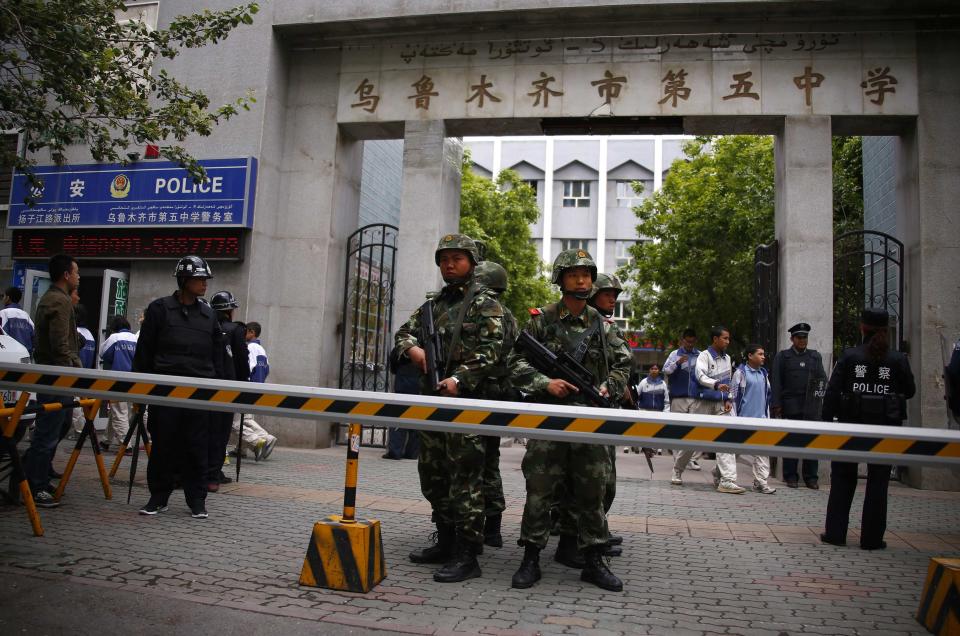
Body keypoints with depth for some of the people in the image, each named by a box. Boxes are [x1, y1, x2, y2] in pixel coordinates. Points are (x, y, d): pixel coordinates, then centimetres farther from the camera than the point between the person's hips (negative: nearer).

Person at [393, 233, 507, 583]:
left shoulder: (485, 303, -2)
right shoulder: (433, 304, 20)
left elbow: (491, 351, -12)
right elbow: (404, 333, 20)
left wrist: (459, 379, -23)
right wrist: (413, 348, -4)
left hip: (467, 400, -8)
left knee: (465, 479, -6)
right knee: (432, 476, 14)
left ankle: (466, 555, 1)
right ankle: (446, 543, 27)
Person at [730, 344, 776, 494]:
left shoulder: (764, 373, 13)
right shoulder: (741, 372, -5)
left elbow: (767, 396, 19)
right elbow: (733, 396, -6)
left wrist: (767, 416, 15)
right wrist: (734, 418, -9)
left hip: (761, 419, 5)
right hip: (744, 419, -5)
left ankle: (760, 482, 2)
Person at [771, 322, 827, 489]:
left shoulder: (815, 356, 18)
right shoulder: (782, 357, 9)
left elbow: (823, 378, 15)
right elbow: (776, 382, 3)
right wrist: (776, 405, -6)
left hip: (812, 406, 2)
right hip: (791, 406, -2)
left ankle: (811, 477, 9)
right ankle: (791, 476, 9)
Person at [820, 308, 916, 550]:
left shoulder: (849, 356, -6)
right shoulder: (898, 359, -4)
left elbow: (832, 392, -8)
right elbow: (910, 391, 6)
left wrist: (827, 422, -2)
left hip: (851, 426, 0)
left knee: (842, 478, 12)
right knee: (878, 483, 9)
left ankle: (835, 532, 14)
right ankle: (872, 538, 13)